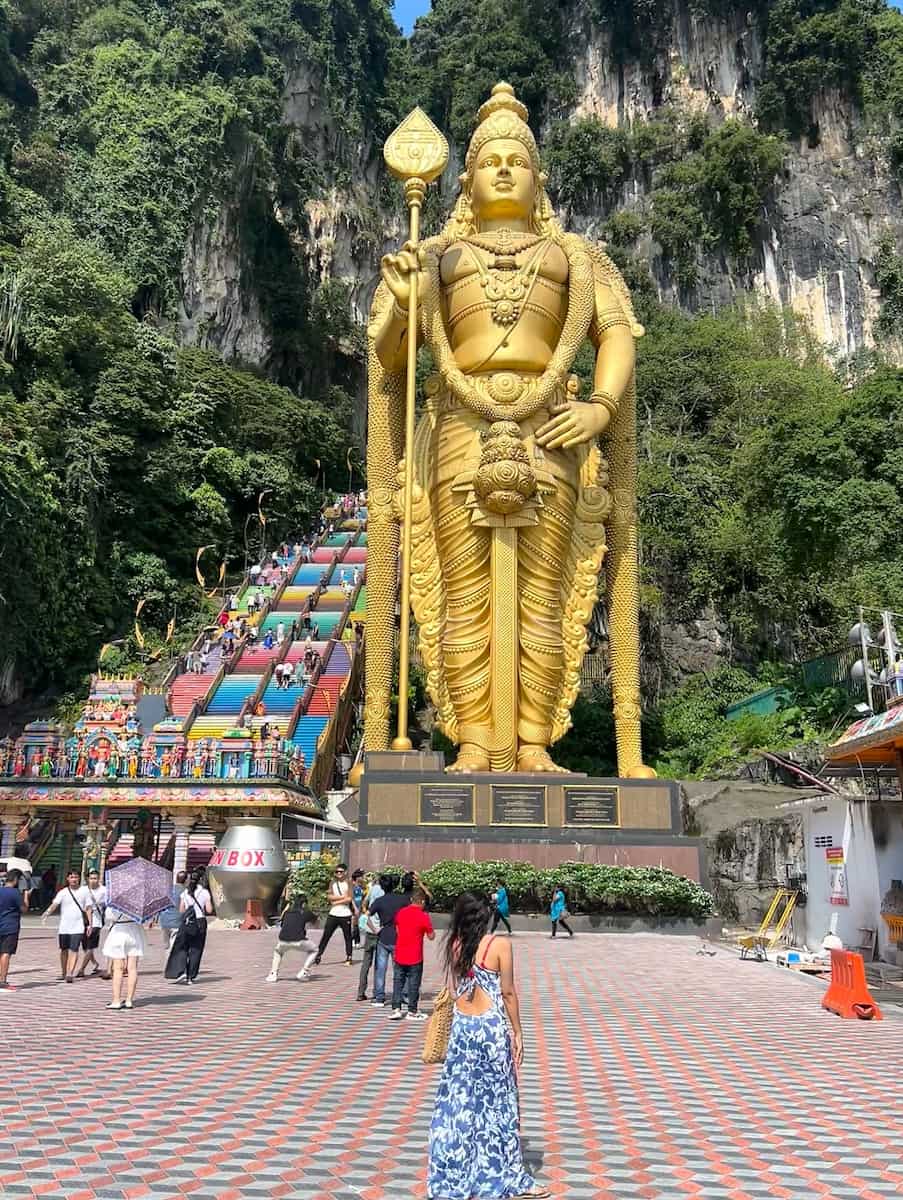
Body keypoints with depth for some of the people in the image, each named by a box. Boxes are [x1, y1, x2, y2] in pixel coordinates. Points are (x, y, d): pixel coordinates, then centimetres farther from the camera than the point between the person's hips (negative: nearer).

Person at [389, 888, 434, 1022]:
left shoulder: (400, 913, 0)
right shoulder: (423, 917, -13)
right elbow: (431, 936, -5)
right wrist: (428, 928, 11)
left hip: (399, 956, 4)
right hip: (415, 958, -4)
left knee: (398, 982, 13)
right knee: (414, 984, 7)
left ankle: (396, 1009, 9)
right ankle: (412, 1012, 13)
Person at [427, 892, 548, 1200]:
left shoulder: (454, 946, 1)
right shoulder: (499, 945, -10)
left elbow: (454, 990, 8)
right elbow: (508, 992, -7)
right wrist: (518, 1033, 0)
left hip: (461, 1026, 4)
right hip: (491, 1026, -4)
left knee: (458, 1099, 12)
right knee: (497, 1099, 7)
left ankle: (452, 1174, 21)